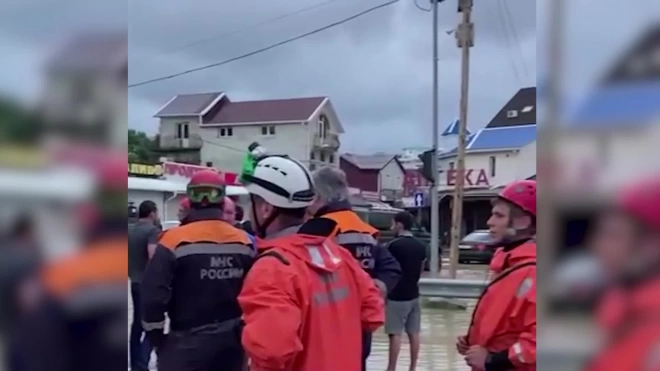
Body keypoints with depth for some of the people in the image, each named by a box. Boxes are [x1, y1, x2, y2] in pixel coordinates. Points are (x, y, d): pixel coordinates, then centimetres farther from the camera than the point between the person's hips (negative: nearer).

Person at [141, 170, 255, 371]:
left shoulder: (175, 240, -14)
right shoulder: (244, 241, 1)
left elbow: (154, 292, -16)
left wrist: (156, 336, -2)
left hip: (189, 340, -5)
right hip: (232, 338, 5)